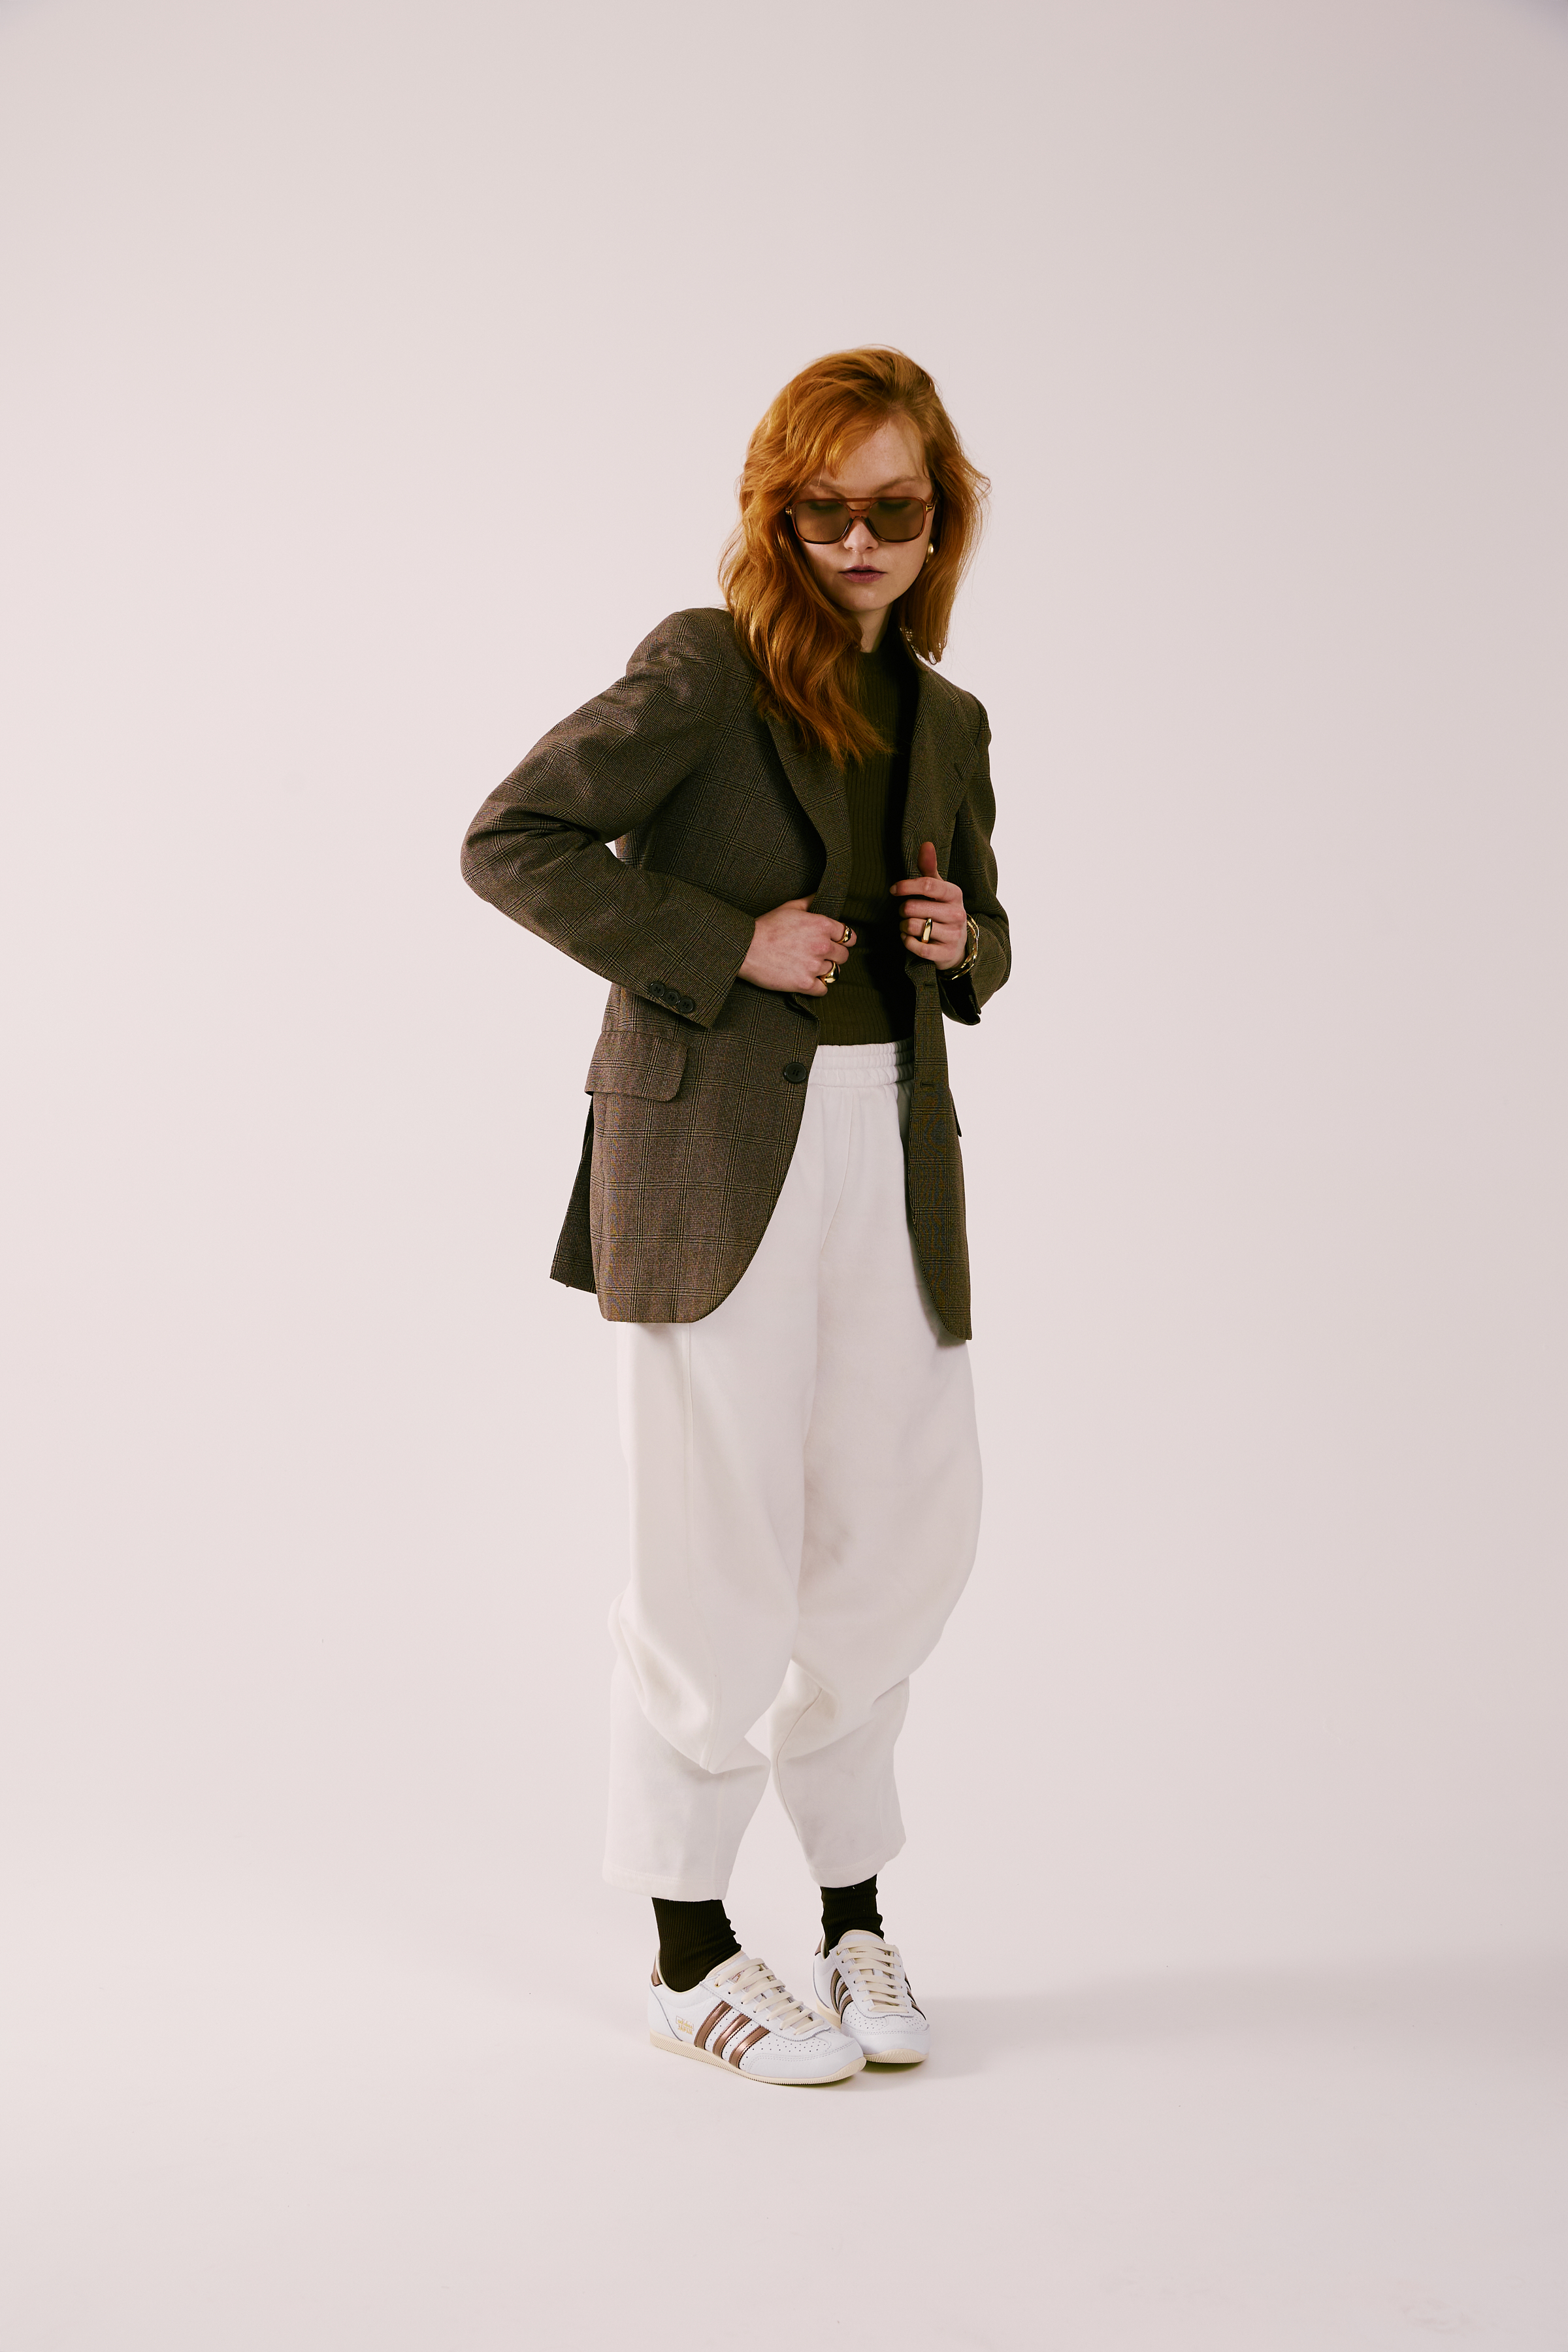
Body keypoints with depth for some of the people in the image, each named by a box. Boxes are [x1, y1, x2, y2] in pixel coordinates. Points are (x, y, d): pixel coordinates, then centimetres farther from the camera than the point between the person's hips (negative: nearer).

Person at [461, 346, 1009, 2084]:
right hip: (715, 1151, -6)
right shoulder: (707, 668, -3)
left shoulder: (948, 721, 15)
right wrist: (727, 944, -14)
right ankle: (689, 1955, 14)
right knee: (721, 1552, -1)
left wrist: (961, 941, 3)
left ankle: (853, 1909, 26)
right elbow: (510, 842, -10)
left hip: (890, 1153, 6)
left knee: (908, 1535, 8)